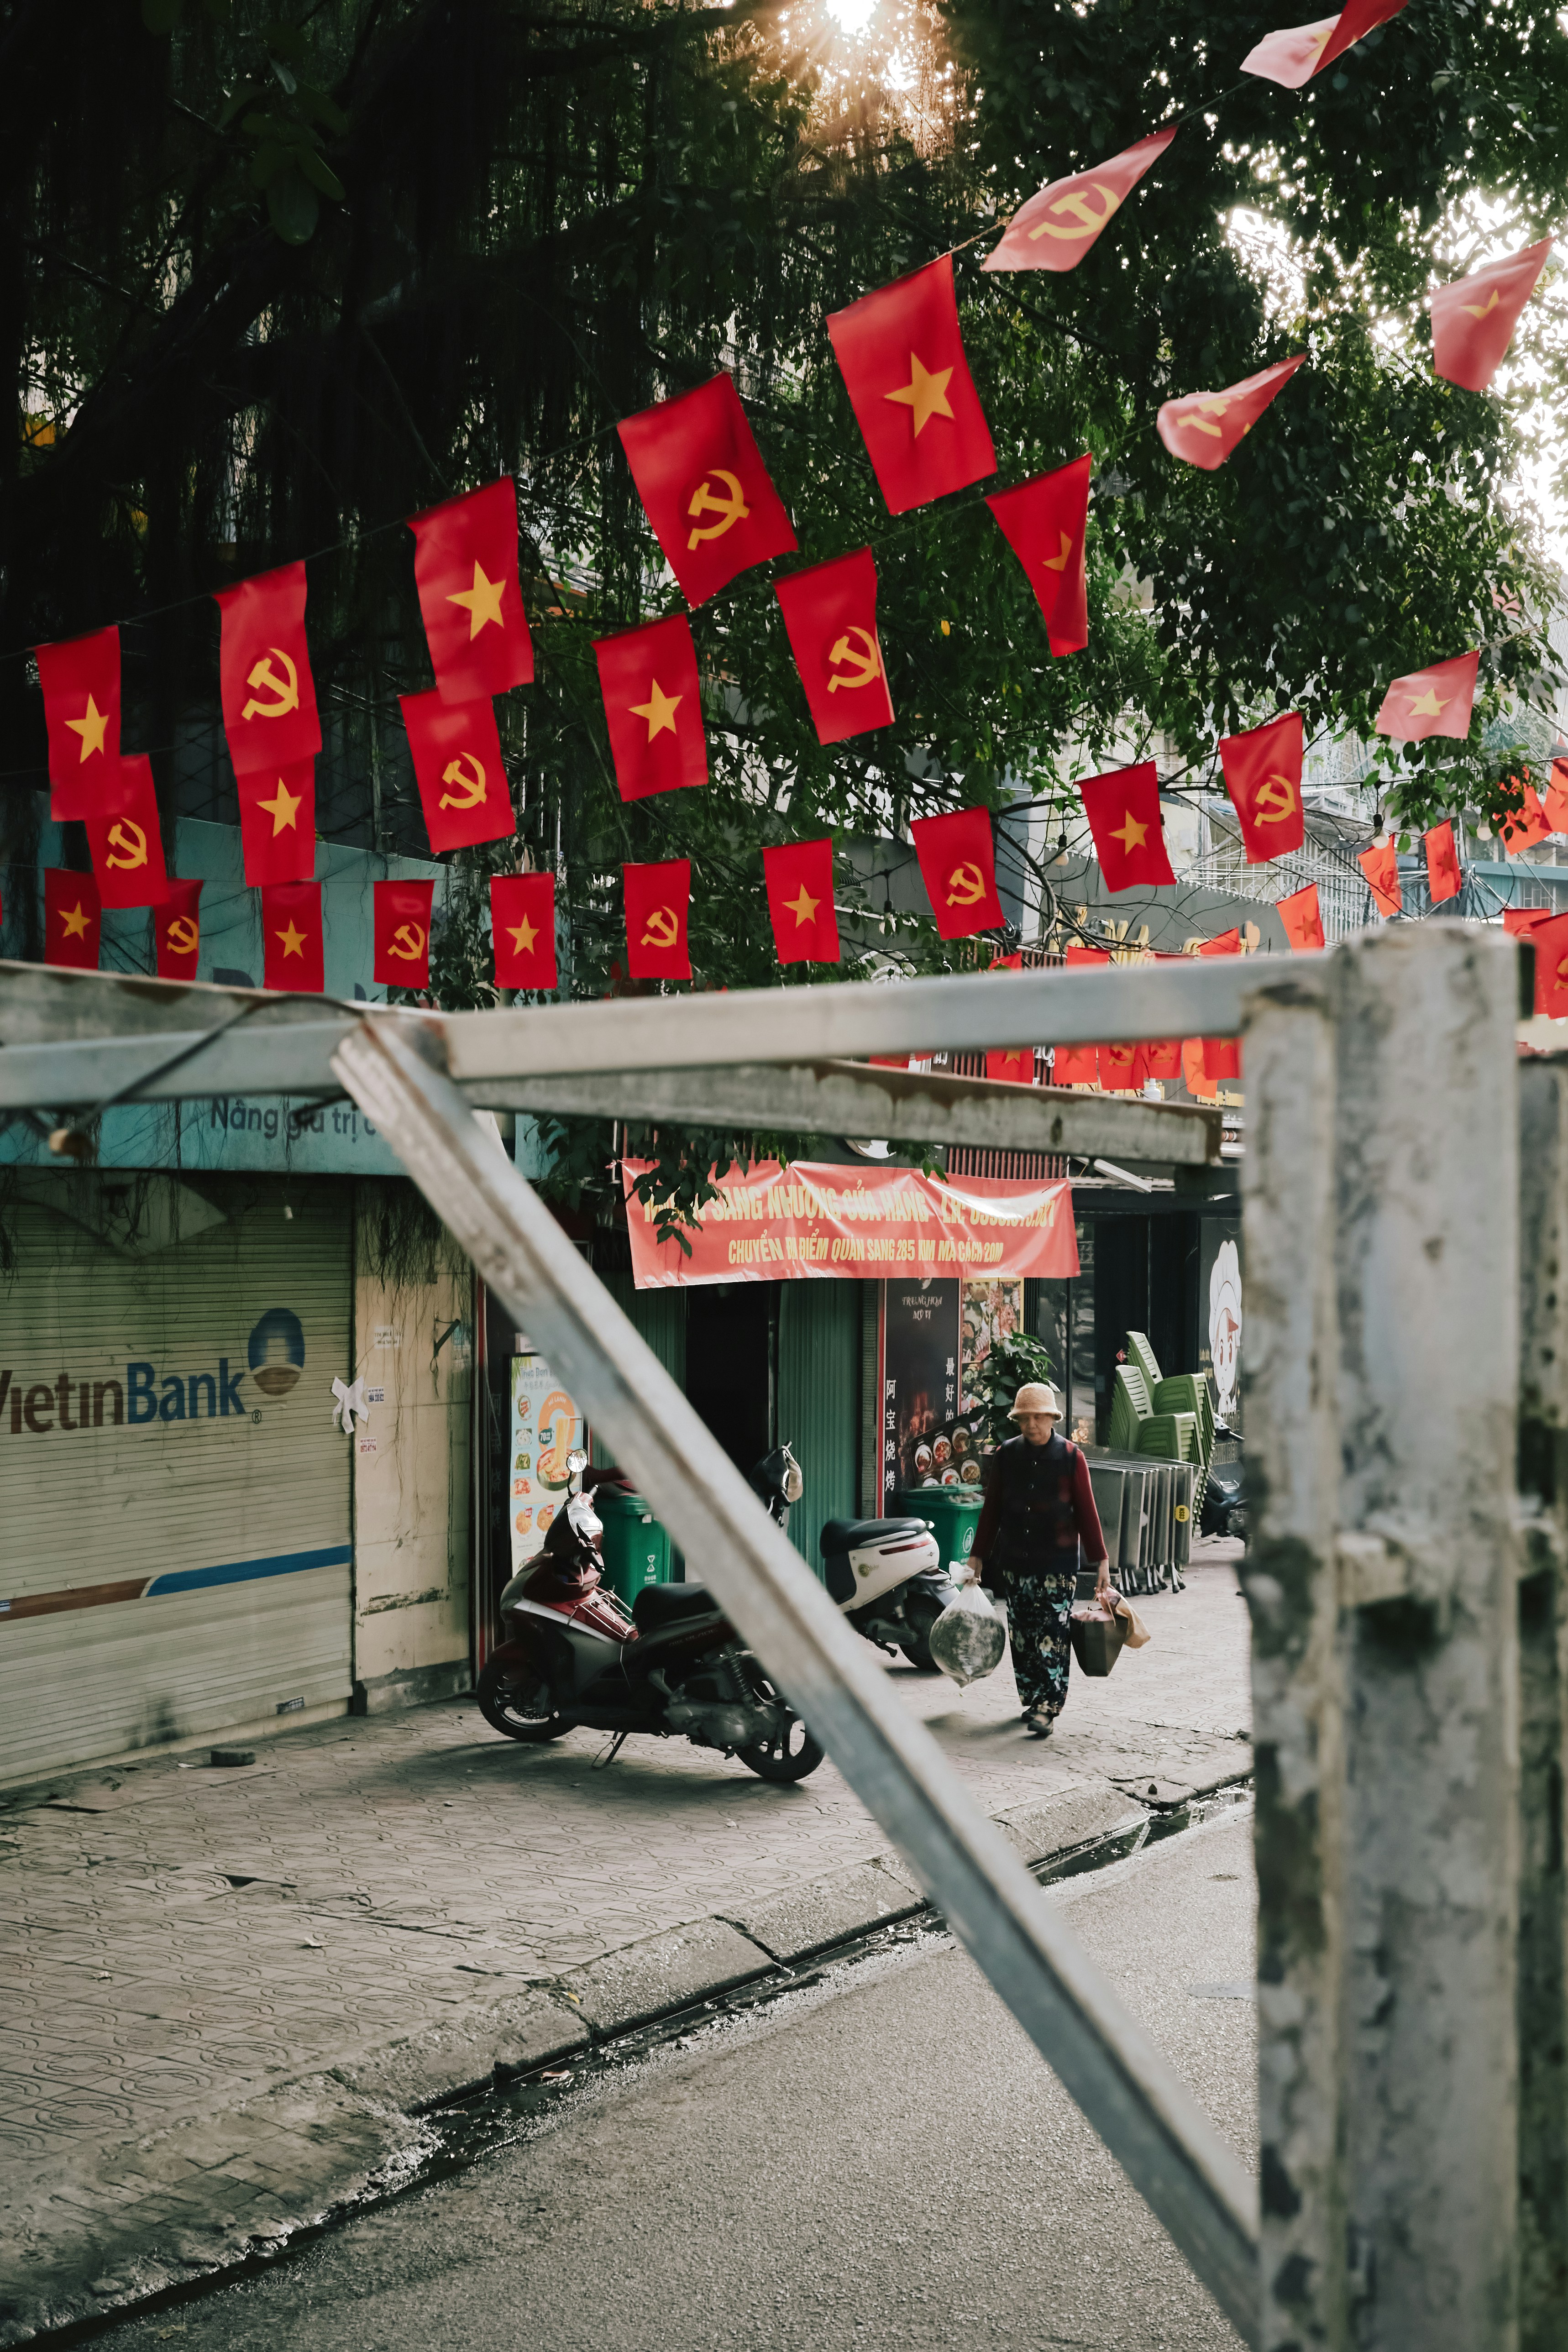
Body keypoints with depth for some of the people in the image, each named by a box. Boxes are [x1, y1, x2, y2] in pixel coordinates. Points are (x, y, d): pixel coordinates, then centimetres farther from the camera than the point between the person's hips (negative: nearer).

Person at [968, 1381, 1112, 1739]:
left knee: (1053, 1637, -9)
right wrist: (977, 1556, 9)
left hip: (1058, 1563, -3)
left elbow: (1087, 1512, 0)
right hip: (1014, 1562, 3)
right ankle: (1032, 1699, 20)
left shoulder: (1071, 1457, -3)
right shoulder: (1005, 1455, 4)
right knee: (1023, 1638, 8)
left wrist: (1101, 1562, -2)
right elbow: (991, 1510, 10)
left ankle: (1047, 1709, -10)